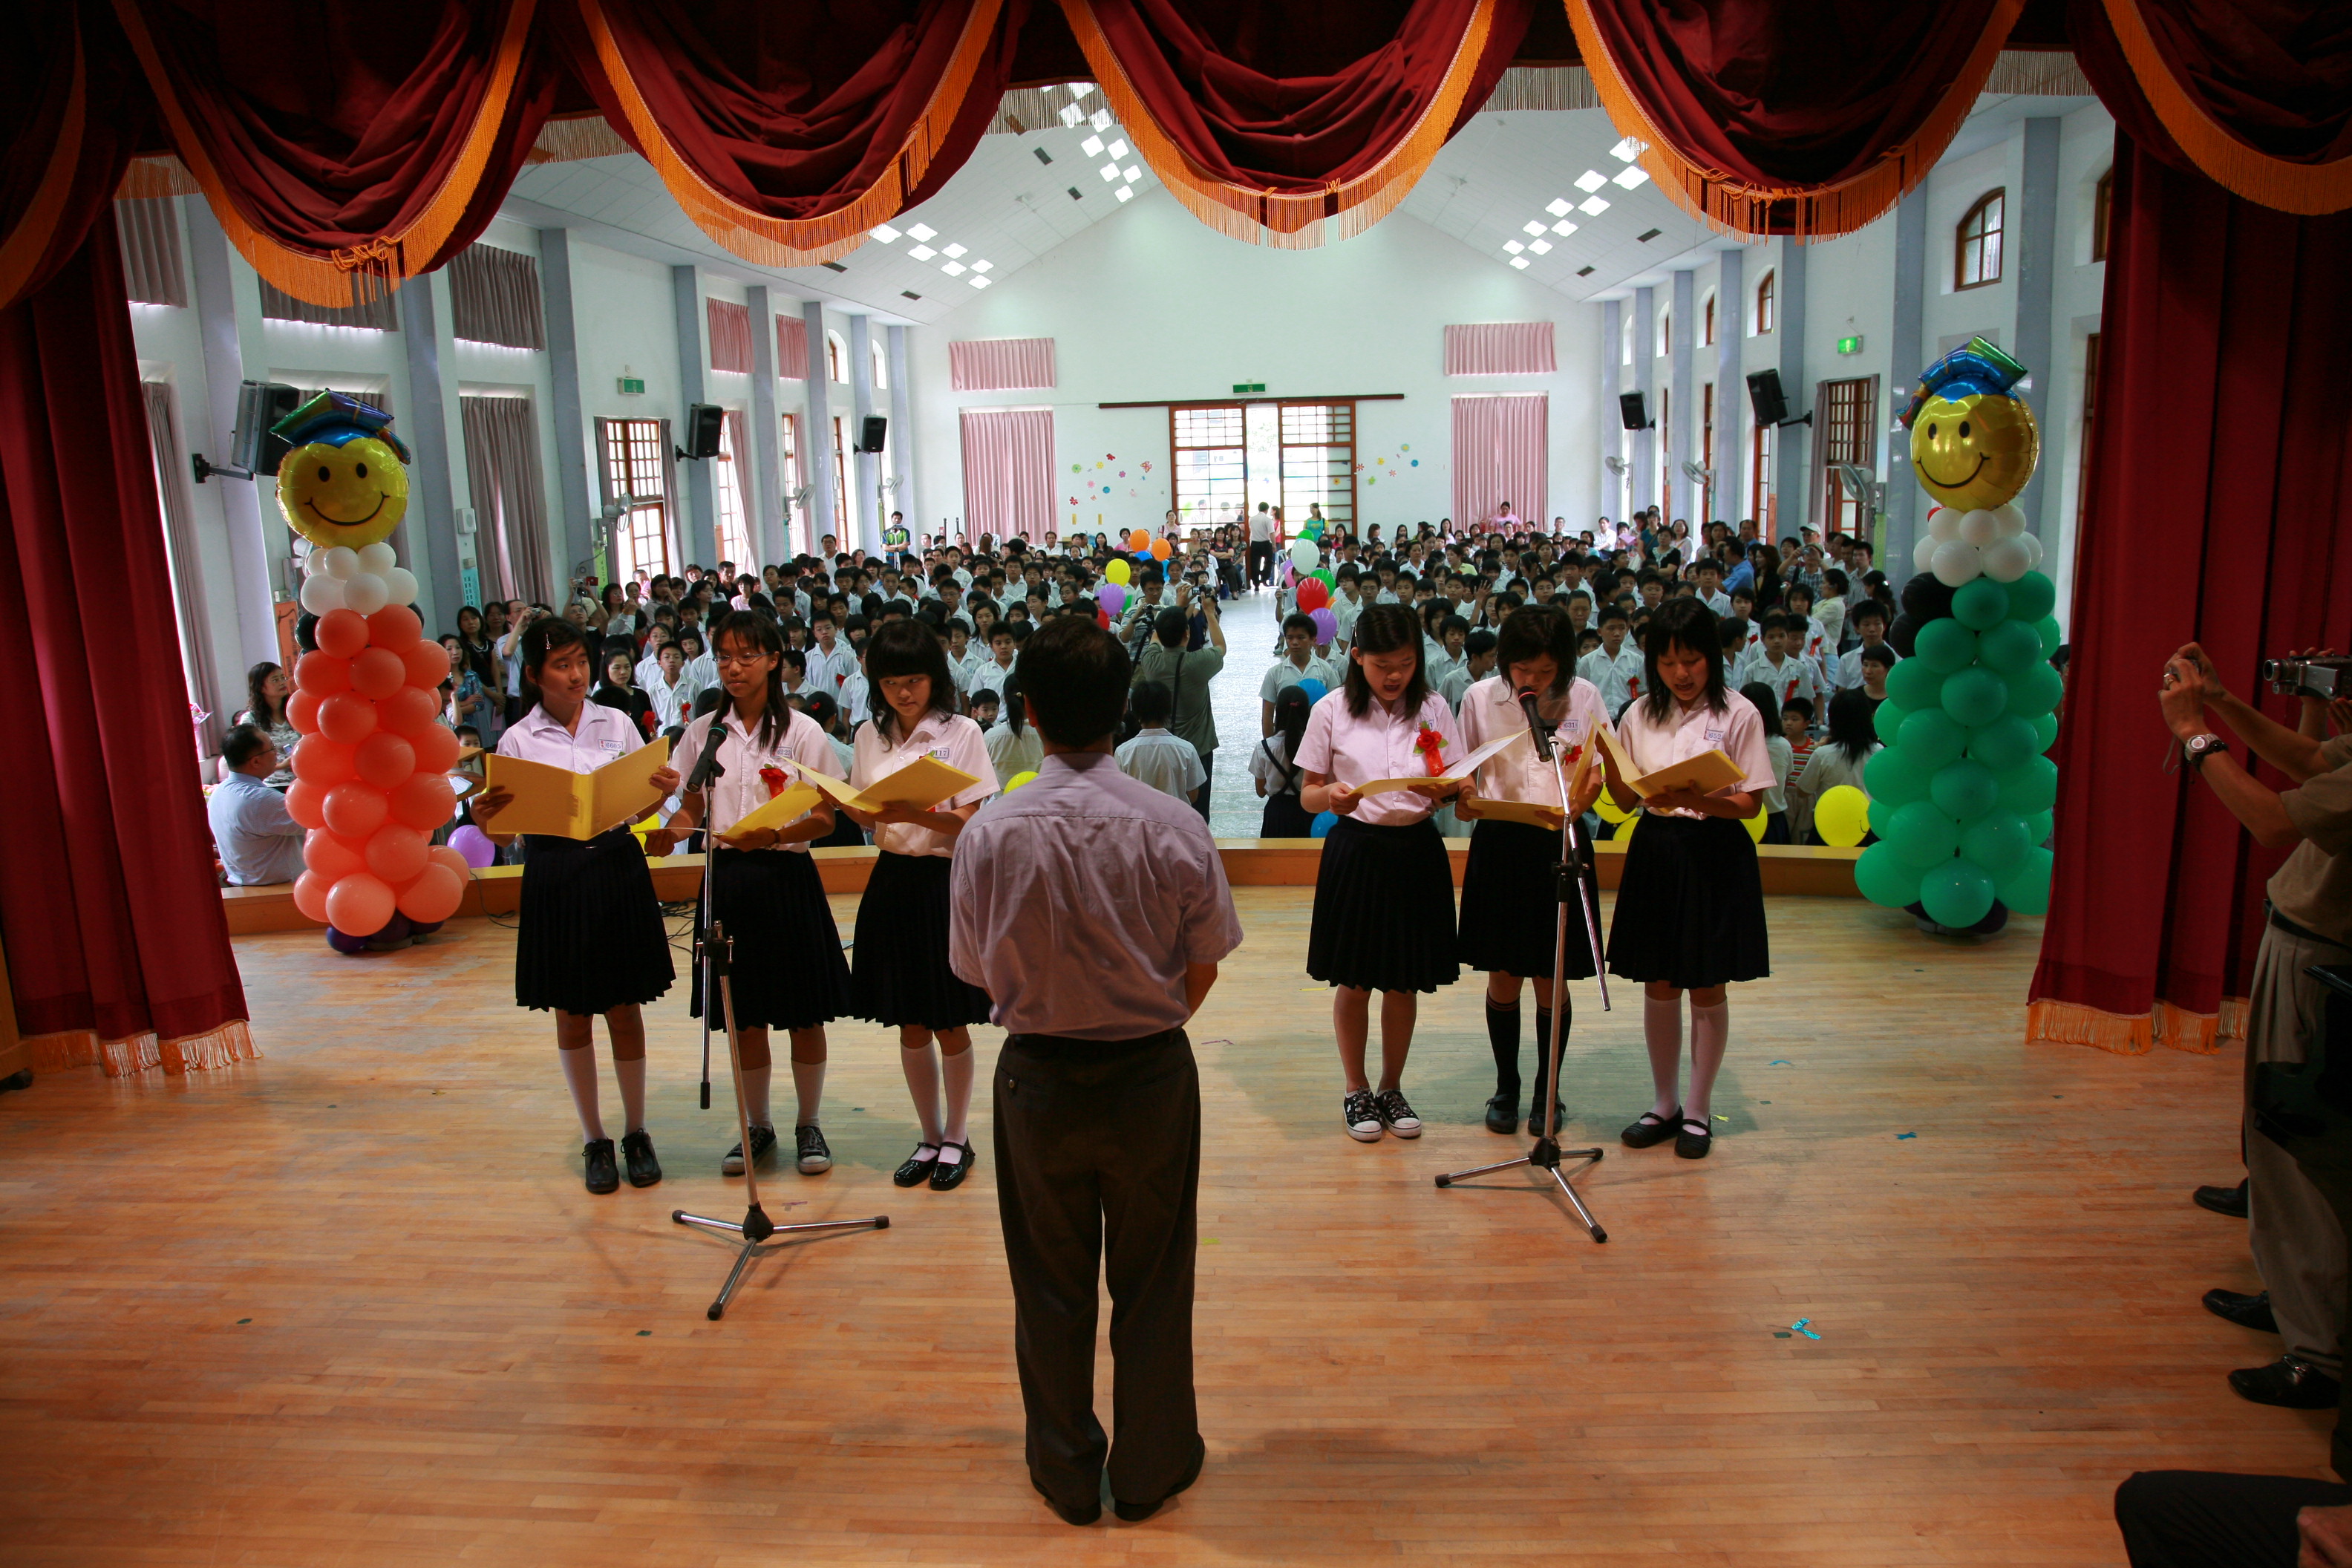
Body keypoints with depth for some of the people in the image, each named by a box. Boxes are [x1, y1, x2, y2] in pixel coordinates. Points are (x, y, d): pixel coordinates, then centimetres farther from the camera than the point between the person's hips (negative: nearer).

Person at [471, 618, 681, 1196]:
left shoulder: (618, 724, 3)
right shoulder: (518, 741, -1)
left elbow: (641, 806, 6)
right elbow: (504, 832, -3)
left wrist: (662, 791, -16)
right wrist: (484, 819, -24)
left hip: (618, 870, 1)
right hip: (555, 879, -1)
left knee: (625, 1009, 9)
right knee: (573, 1016, 9)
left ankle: (636, 1133, 23)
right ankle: (595, 1140, 23)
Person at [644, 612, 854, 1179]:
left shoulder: (801, 732, -3)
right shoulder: (703, 733, 6)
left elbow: (824, 818, -5)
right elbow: (692, 807, 11)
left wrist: (774, 834, -23)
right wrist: (671, 831, -11)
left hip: (787, 879, -3)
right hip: (726, 879, 3)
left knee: (805, 1016, 6)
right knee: (745, 1017, 11)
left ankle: (808, 1124, 23)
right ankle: (758, 1126, 28)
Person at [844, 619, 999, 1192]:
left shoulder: (962, 733, -7)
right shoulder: (870, 736, 7)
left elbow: (968, 823, -12)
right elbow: (866, 816, 10)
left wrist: (918, 815, -29)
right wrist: (847, 805, -11)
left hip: (946, 882, -4)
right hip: (892, 881, 4)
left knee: (949, 1025, 5)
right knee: (910, 1026, 12)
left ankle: (957, 1137, 23)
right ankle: (930, 1136, 27)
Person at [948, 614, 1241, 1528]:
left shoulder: (991, 833, -16)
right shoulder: (1175, 828, -16)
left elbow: (978, 971, -5)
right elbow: (1203, 967, -6)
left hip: (1039, 1076, 0)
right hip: (1153, 1075, 0)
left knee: (1052, 1282, 18)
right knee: (1151, 1278, 18)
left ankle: (1066, 1472, 37)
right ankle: (1152, 1467, 36)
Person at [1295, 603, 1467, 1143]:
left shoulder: (1433, 709, 3)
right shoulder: (1332, 711, -3)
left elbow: (1461, 783, 3)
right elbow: (1308, 794, -2)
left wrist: (1445, 789, -20)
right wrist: (1331, 797, -24)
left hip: (1417, 851, 2)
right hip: (1356, 850, -2)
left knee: (1404, 981, 11)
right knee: (1353, 982, 7)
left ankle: (1392, 1088, 29)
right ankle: (1357, 1091, 25)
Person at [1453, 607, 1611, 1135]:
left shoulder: (1583, 696, 0)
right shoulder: (1479, 698, 0)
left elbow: (1599, 772, 2)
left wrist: (1582, 800, -20)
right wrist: (1465, 801, -16)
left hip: (1560, 844, 0)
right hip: (1499, 845, 0)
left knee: (1551, 981, 5)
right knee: (1503, 977, 7)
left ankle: (1547, 1091, 22)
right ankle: (1506, 1086, 24)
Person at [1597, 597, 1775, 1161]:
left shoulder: (1738, 715, -6)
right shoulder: (1640, 714, 5)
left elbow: (1748, 802, -8)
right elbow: (1625, 799, 7)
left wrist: (1694, 799, -25)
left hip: (1715, 855, -3)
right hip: (1655, 853, 3)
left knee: (1707, 990, 6)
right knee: (1659, 986, 11)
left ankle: (1699, 1110, 20)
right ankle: (1665, 1104, 25)